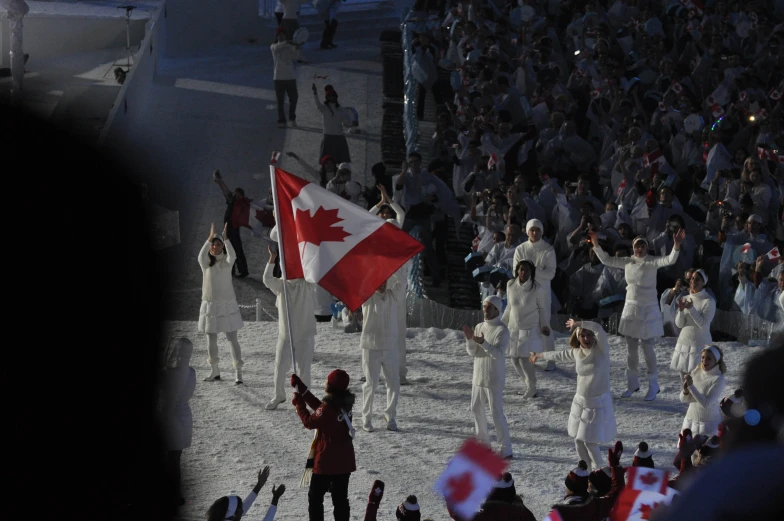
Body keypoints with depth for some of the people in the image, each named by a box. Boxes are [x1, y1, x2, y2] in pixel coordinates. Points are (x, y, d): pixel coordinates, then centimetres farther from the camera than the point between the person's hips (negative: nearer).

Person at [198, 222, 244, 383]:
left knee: (232, 338, -5)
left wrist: (225, 237, -35)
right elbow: (201, 256, -23)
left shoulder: (226, 261, -2)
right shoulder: (205, 262, 1)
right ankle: (215, 371, 23)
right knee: (211, 339, 9)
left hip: (227, 304, -2)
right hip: (209, 304, 2)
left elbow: (232, 255, -25)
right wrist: (210, 237, -33)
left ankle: (238, 372, -6)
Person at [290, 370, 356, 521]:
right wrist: (301, 389, 9)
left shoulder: (329, 407, -24)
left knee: (315, 497, 7)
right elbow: (319, 407, 9)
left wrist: (299, 403, -2)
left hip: (326, 461, -7)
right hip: (345, 462, 7)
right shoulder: (345, 403, 0)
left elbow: (309, 422, -13)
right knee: (340, 498, 12)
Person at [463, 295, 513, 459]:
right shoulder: (480, 327, 7)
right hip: (478, 377, 8)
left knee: (497, 413, -10)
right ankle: (483, 440, 37)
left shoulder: (502, 330, -15)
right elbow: (473, 352, 3)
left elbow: (498, 353, -27)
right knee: (476, 408, 19)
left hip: (494, 379, -8)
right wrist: (470, 339, -17)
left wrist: (483, 342, -40)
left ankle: (506, 450, -8)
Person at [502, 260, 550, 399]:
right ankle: (529, 383, 29)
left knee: (525, 359, -11)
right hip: (513, 329, 5)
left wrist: (545, 325, -5)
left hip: (530, 330, -5)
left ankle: (531, 388, 10)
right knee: (515, 359, 7)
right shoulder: (510, 285, -4)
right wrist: (503, 323, 15)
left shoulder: (537, 288, -15)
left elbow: (543, 308, -1)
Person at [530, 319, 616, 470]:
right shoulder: (576, 352, 1)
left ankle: (598, 469, 14)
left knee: (589, 440, -6)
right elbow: (560, 355, 22)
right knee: (578, 439, 6)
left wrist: (577, 323, -23)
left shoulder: (601, 349, -14)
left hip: (598, 403, -5)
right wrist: (540, 355, 38)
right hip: (580, 402, 5)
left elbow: (598, 329, -33)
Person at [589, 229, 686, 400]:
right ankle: (632, 383, 23)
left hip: (648, 310, -5)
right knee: (631, 348, 11)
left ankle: (653, 386, 9)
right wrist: (596, 245, 0)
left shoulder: (652, 262, -11)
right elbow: (606, 260, 11)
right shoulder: (628, 262, 3)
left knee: (647, 348, -1)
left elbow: (670, 260, -26)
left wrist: (677, 246, -43)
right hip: (631, 309, 5)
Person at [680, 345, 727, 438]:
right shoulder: (696, 372, -2)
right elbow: (683, 399, 3)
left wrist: (691, 386, -29)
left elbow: (706, 403, -26)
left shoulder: (718, 380, -19)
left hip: (709, 423, -6)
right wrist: (685, 390, -20)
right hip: (691, 419, 6)